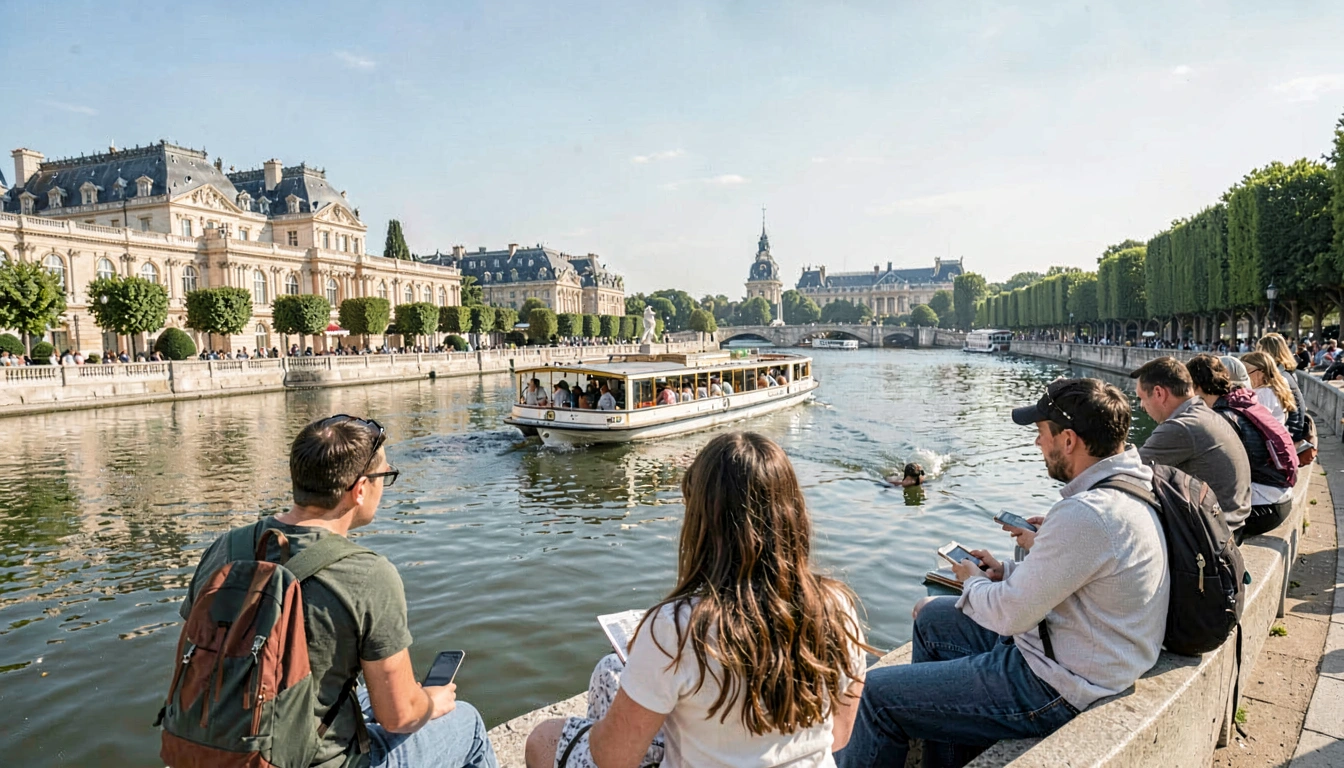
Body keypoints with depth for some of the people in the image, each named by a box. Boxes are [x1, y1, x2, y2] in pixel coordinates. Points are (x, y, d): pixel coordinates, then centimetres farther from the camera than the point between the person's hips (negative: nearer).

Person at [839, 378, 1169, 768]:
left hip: (1058, 690, -11)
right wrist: (1006, 572, 7)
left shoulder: (1085, 515, -30)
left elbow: (1011, 615, -23)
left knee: (878, 692, -6)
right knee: (930, 616, 24)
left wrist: (974, 581, -3)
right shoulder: (1126, 489, 3)